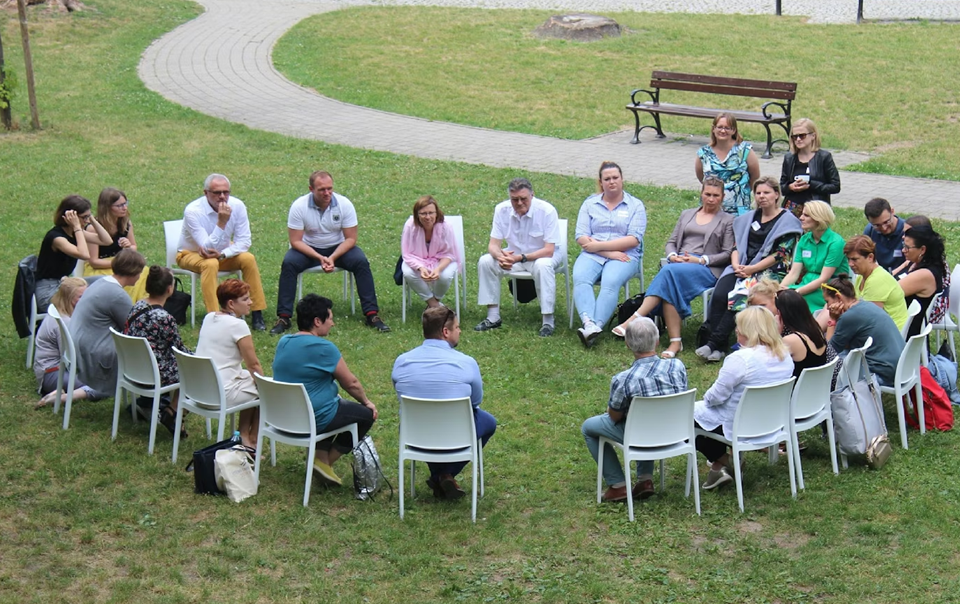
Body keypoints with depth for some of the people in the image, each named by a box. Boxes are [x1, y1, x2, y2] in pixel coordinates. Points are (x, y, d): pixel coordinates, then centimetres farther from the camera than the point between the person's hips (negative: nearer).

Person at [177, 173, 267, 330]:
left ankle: (257, 314, -17)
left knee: (248, 259, -22)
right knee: (210, 264, -35)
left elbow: (244, 242, -14)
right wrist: (222, 222, -39)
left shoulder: (237, 206, -15)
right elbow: (207, 247, -31)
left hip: (224, 253, 4)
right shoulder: (193, 211, -27)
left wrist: (222, 254, -29)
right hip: (192, 254, -4)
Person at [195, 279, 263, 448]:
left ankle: (243, 435, 28)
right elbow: (253, 365, -11)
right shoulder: (237, 325, -15)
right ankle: (251, 441, 19)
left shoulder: (209, 318, 9)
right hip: (222, 394, -9)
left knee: (248, 380, 28)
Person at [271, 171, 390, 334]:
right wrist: (320, 258, -28)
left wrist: (333, 257, -27)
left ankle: (372, 314, -19)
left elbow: (350, 238, -11)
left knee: (361, 262, -25)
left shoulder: (344, 204, -15)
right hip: (308, 248, -1)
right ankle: (283, 318, -22)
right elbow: (296, 241, -15)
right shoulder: (299, 206, -18)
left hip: (339, 247, 1)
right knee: (288, 263, -28)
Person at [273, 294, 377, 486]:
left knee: (339, 404, 32)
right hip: (312, 420, -8)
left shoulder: (284, 342, 4)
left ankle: (321, 455, 21)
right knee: (367, 414, 9)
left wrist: (332, 392, 26)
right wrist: (366, 402, 9)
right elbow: (351, 383, -9)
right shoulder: (323, 348, -20)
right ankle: (324, 462, 10)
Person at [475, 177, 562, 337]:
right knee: (485, 261, -19)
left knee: (543, 266, -37)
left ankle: (547, 321, -28)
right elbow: (493, 244, -10)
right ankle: (493, 317, -10)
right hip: (514, 254, 4)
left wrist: (521, 258, -38)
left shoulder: (546, 211, -23)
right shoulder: (502, 210, -12)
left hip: (543, 255, -4)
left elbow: (548, 250, -25)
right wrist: (500, 256, -36)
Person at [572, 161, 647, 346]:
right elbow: (581, 237, 5)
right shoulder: (590, 204, 16)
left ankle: (596, 327, -47)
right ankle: (588, 323, -49)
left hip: (625, 256, -2)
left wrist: (599, 245, -10)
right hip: (592, 255, 2)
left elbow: (634, 239, -3)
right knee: (580, 278, -31)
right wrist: (609, 253, -10)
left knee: (610, 282, -34)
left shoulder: (635, 205, 10)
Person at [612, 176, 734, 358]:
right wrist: (673, 256, -1)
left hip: (706, 269, -4)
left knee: (669, 272, -36)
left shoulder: (727, 221, 14)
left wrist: (701, 260, -10)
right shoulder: (687, 215, 28)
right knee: (670, 285, -36)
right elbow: (671, 242, 23)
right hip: (679, 263, 4)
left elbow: (727, 254, 5)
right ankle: (675, 341, -42)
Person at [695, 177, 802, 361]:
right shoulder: (749, 218, 20)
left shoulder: (787, 221, 2)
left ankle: (714, 344, -27)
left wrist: (752, 269, -14)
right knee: (719, 296, -24)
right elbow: (736, 245, 16)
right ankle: (719, 346, -26)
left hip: (769, 272, -5)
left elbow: (780, 255, -7)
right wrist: (736, 265, -6)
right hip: (741, 268, 5)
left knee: (738, 298, -29)